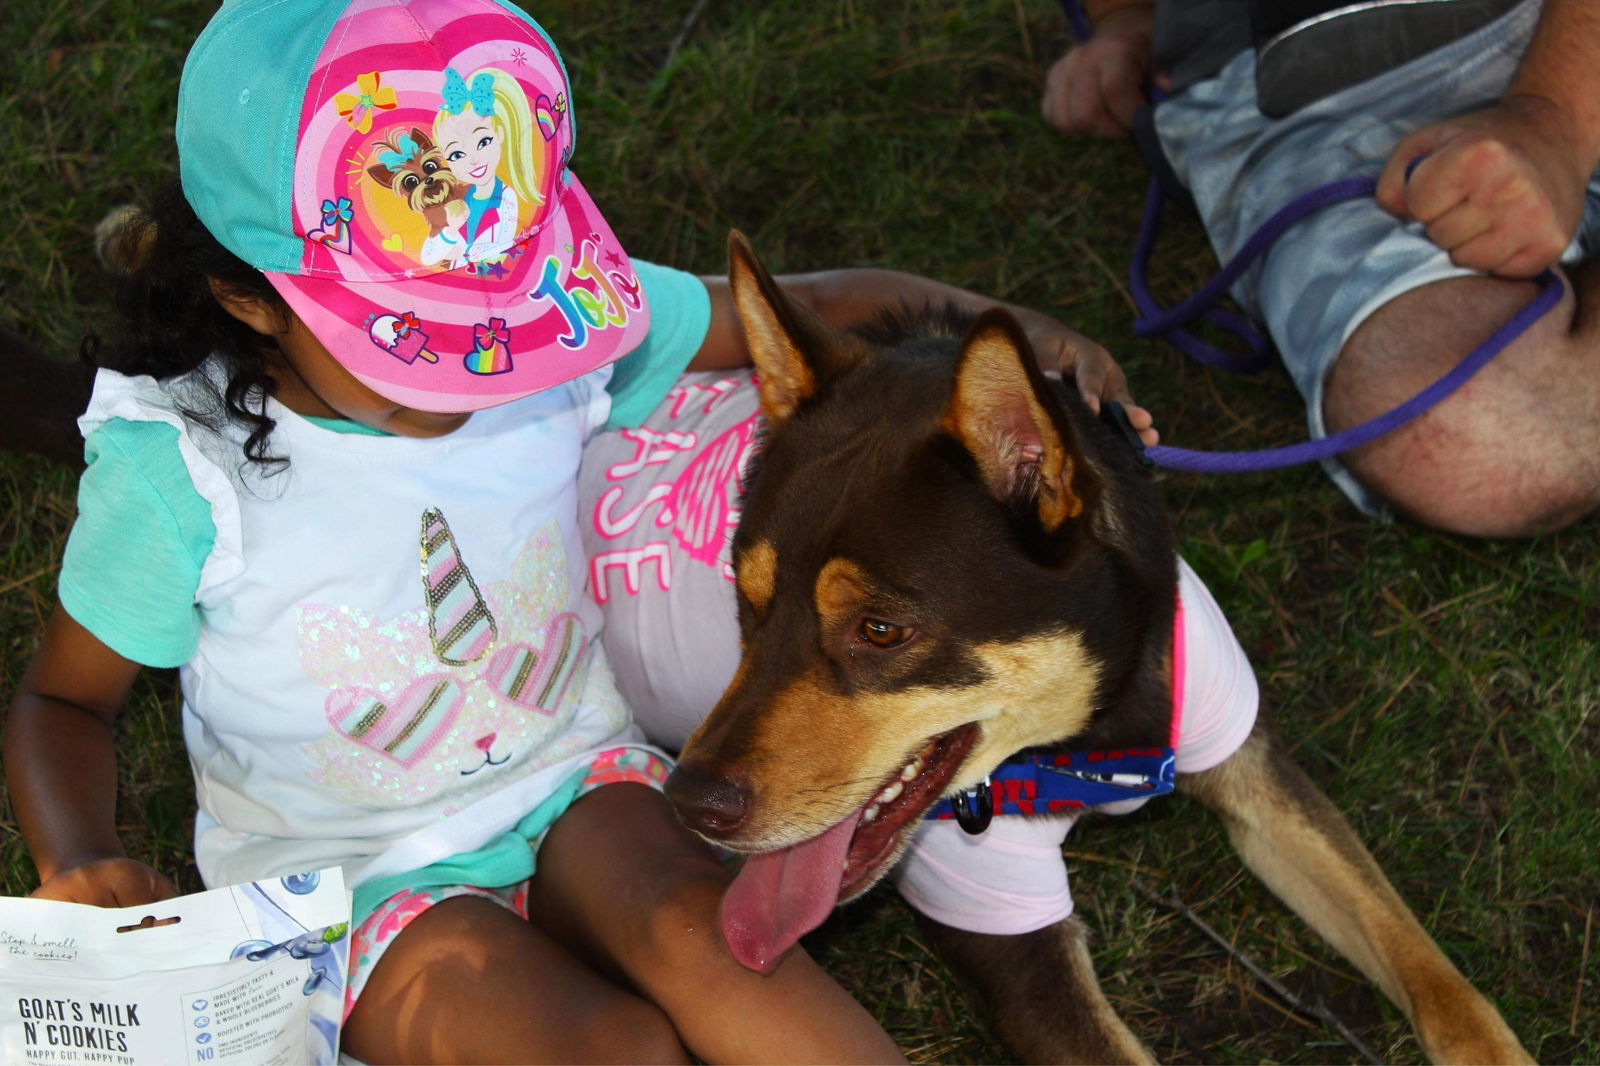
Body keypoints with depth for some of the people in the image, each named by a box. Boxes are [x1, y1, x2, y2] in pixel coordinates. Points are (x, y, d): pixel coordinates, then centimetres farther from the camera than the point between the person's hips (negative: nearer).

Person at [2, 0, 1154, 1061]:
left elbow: (813, 308, -1)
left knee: (697, 933, -32)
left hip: (574, 781, 3)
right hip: (351, 872, -2)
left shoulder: (555, 316, -12)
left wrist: (1011, 332, -18)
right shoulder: (177, 476, -18)